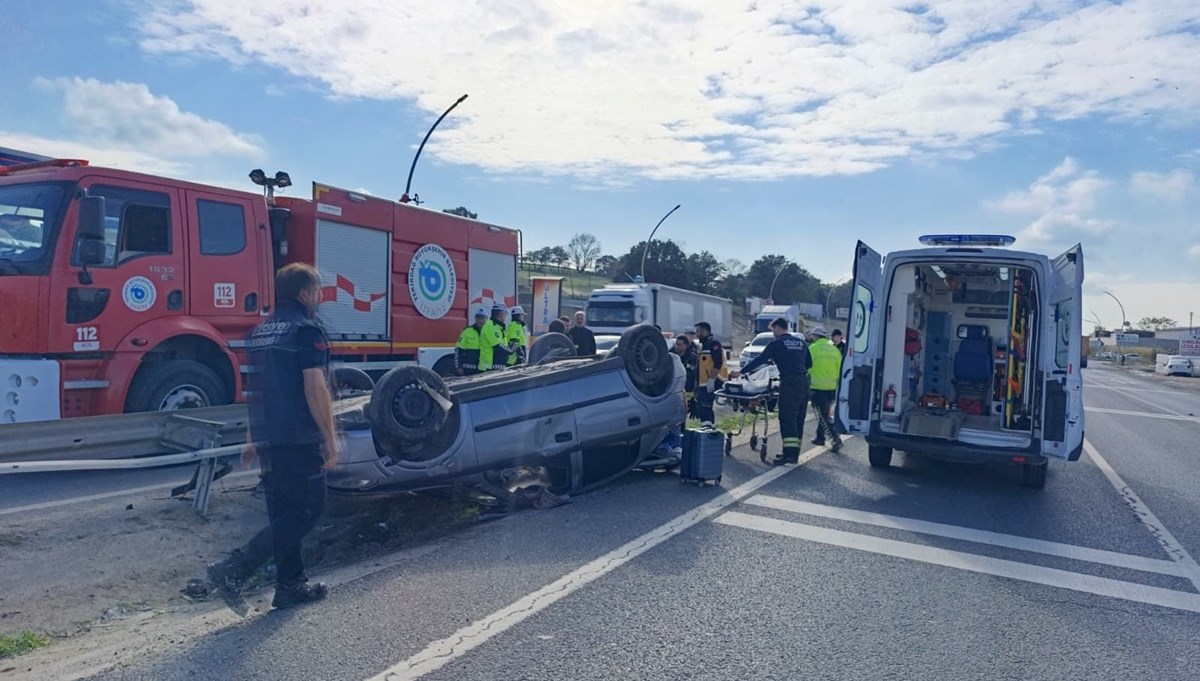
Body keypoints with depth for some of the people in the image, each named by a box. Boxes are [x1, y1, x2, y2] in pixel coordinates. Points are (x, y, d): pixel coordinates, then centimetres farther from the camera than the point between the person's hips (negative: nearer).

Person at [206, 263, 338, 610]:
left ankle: (290, 585, 21)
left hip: (267, 438, 9)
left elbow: (257, 389, 20)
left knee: (284, 512, 15)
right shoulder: (307, 330, -12)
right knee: (309, 509, 0)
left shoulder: (261, 332, 15)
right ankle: (235, 568, -6)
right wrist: (331, 438, -15)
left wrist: (252, 438, 25)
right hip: (299, 439, -9)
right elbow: (315, 389, -19)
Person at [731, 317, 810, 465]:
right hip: (803, 383, 7)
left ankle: (789, 454, -12)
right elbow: (809, 363, 22)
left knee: (787, 419, -7)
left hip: (789, 383, -7)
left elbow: (760, 360, -2)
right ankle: (794, 453, 15)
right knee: (798, 419, 10)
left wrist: (741, 372, 5)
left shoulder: (777, 343, -1)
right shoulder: (801, 343, 17)